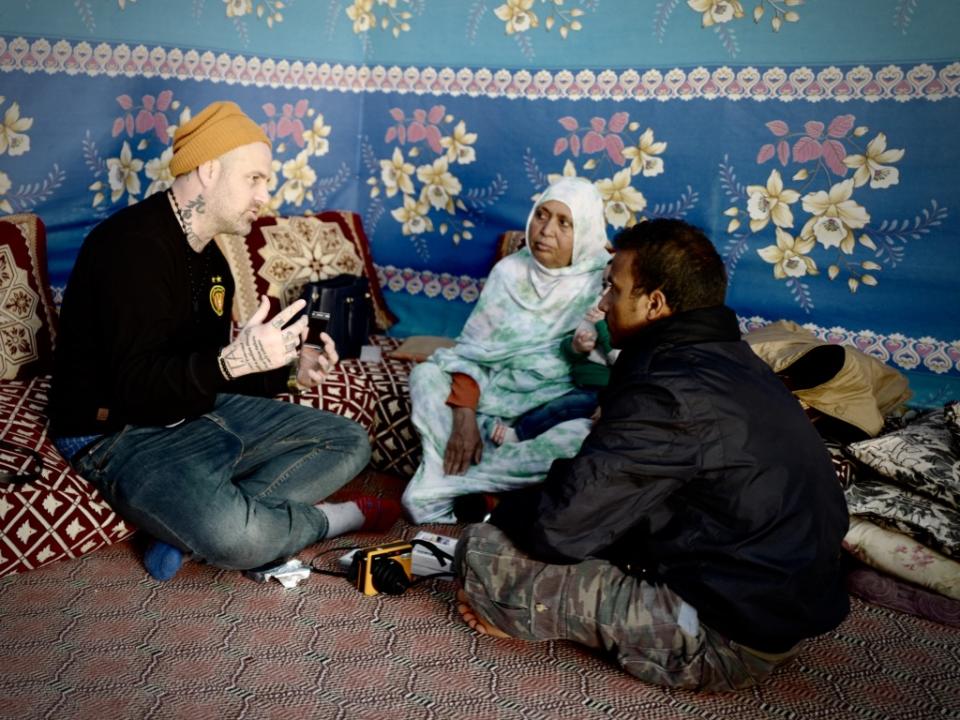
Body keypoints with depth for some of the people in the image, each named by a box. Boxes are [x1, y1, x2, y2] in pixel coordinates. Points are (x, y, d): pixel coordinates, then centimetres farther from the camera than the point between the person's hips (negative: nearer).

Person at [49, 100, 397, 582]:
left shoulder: (209, 256, 11)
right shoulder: (133, 245, -19)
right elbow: (136, 390, -26)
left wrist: (289, 368, -3)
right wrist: (232, 361, -41)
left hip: (202, 411, 9)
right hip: (123, 433, -9)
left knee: (349, 442, 3)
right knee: (238, 536, -36)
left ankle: (193, 527, -14)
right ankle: (335, 517, -2)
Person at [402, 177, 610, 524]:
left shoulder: (604, 283, -7)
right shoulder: (509, 270, 2)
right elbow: (471, 350, -3)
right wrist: (464, 417, -18)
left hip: (557, 411, -3)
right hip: (494, 395, 3)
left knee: (581, 438, -35)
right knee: (426, 374, -16)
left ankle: (435, 487, -26)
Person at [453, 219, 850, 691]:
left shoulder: (671, 392, -24)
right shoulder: (729, 360, 6)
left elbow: (558, 528, -22)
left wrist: (505, 512, 0)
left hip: (724, 641, -10)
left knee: (485, 549, -13)